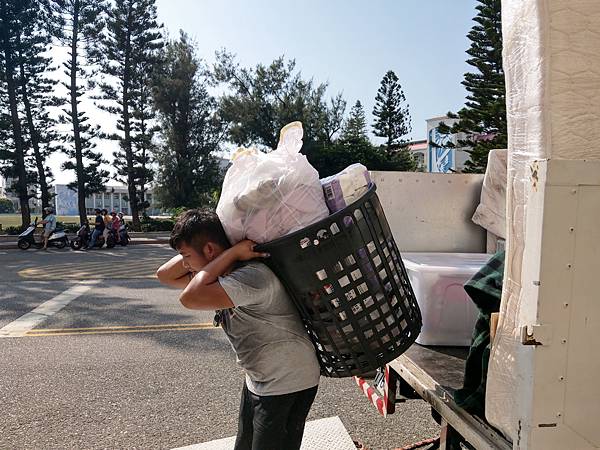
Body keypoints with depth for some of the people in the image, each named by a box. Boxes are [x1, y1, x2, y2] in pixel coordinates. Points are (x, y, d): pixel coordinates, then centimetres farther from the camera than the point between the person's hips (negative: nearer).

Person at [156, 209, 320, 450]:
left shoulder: (253, 275, -30)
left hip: (287, 386, -9)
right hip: (257, 383, 9)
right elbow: (165, 275, 3)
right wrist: (209, 254, -11)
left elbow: (190, 298, -39)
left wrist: (231, 252, -30)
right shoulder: (221, 277, 1)